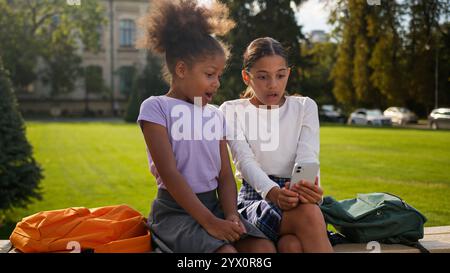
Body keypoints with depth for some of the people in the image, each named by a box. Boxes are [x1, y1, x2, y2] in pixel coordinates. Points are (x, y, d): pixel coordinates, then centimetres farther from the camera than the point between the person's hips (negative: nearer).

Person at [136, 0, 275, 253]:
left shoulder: (216, 116, 12)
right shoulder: (157, 108, -6)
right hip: (175, 210, -6)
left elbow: (225, 175, 7)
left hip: (213, 204, 6)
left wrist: (231, 216, -13)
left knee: (265, 248, -17)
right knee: (226, 251, -30)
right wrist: (209, 222, -21)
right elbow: (169, 173, -15)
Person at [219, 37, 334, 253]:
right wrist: (272, 192, -32)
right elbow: (245, 161, -9)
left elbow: (307, 156, -3)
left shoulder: (305, 107, 13)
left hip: (295, 198, 2)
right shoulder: (232, 111, 7)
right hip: (255, 198, -2)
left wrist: (310, 186, -29)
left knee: (292, 245, -35)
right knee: (308, 213, -34)